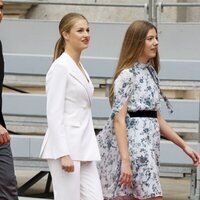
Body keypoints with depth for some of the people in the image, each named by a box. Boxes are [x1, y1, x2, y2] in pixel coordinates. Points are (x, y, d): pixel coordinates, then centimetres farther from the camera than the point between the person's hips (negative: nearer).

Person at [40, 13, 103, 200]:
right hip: (65, 146, -9)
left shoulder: (79, 67, 16)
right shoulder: (60, 67, -10)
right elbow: (54, 114, -16)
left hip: (84, 147, 9)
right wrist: (63, 153, -21)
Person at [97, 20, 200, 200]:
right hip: (133, 146, -8)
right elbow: (119, 120, -15)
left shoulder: (150, 73, 16)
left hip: (148, 147, 8)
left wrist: (184, 146, 19)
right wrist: (125, 161, -22)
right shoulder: (127, 75, -9)